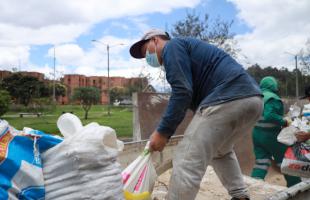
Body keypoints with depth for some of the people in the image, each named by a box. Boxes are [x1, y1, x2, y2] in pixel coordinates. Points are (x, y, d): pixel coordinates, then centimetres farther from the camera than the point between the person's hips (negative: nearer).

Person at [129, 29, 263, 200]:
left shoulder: (172, 46, 4)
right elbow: (191, 99, 29)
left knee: (187, 162, -9)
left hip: (227, 99, -11)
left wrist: (162, 132, -6)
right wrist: (165, 132, 24)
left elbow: (182, 92, -12)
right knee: (220, 151, 32)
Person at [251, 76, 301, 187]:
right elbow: (269, 115, -29)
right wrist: (284, 122, -19)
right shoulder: (272, 98, -16)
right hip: (271, 135, -7)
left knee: (261, 162, 9)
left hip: (257, 134, 7)